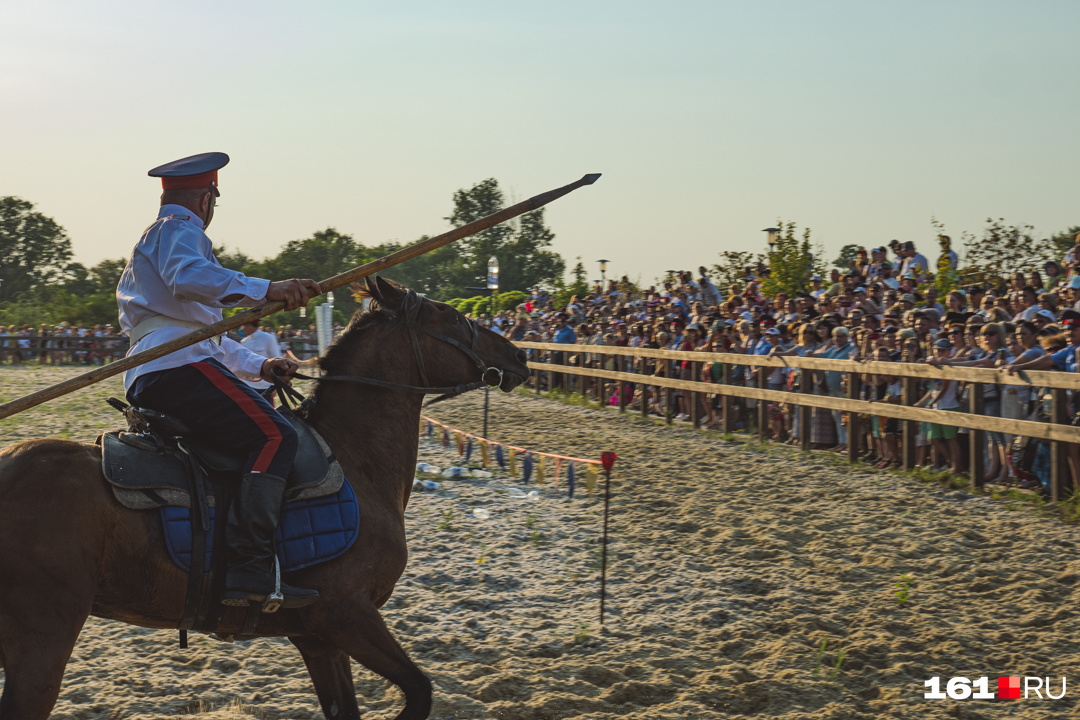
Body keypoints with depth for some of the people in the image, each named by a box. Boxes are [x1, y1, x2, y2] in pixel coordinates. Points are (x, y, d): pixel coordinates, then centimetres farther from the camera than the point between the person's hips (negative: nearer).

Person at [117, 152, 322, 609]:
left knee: (265, 435, 19)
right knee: (274, 436, -21)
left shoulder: (154, 238, 35)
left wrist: (258, 366, 31)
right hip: (179, 366, -11)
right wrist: (264, 290, -33)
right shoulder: (180, 228, 2)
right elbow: (189, 276, -24)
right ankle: (249, 572, -35)